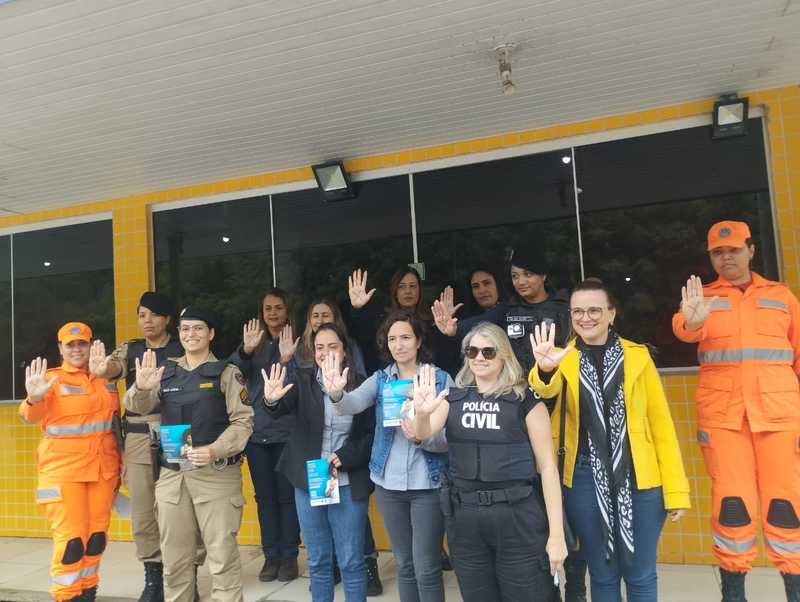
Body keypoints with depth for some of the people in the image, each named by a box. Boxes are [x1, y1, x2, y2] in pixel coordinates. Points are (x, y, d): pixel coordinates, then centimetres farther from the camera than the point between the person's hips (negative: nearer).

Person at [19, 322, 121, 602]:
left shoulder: (105, 379, 9)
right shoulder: (51, 378, -3)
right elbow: (33, 415, -18)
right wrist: (34, 399, -39)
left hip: (103, 469, 4)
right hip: (63, 471, -4)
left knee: (97, 536, 10)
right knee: (71, 539, -4)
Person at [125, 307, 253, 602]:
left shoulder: (227, 372, -1)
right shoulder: (166, 372, 11)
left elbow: (243, 421, -7)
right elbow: (137, 407, 2)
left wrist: (215, 450, -23)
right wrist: (141, 388, -20)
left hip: (216, 473, -4)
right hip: (171, 475, 4)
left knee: (222, 554, 0)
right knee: (174, 556, 14)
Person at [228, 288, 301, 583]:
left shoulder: (296, 342, -3)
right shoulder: (253, 342, 9)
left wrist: (287, 360, -30)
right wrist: (245, 351, -25)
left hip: (286, 431, -3)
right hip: (256, 432, 4)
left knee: (286, 495, 3)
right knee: (264, 496, 10)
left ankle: (289, 556, 16)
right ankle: (271, 555, 22)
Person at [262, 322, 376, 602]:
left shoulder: (360, 385, -3)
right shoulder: (302, 380, 0)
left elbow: (372, 433, -1)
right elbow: (284, 406, -19)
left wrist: (343, 458, -15)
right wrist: (272, 400, -41)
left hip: (348, 484, -1)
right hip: (309, 482, 2)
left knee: (351, 562, 6)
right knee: (318, 561, 14)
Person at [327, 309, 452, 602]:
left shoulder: (441, 379, -5)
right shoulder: (380, 379, 3)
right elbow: (354, 403, -17)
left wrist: (422, 437, -27)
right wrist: (336, 394, -39)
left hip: (428, 484, -3)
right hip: (389, 483, 3)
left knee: (426, 569, 1)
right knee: (404, 565, 17)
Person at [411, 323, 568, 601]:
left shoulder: (525, 399, -5)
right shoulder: (453, 398, 6)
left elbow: (547, 465, -5)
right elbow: (423, 434, -8)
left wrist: (556, 533, -8)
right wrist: (422, 413, -32)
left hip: (517, 515, -3)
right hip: (464, 516, 3)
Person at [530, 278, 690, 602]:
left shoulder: (637, 355, 2)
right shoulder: (563, 358, 2)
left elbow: (661, 422, 2)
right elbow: (546, 388, -21)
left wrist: (676, 488, -2)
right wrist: (544, 369, -44)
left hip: (638, 477, 0)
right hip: (585, 479, 0)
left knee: (640, 574, 10)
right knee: (602, 574, 13)